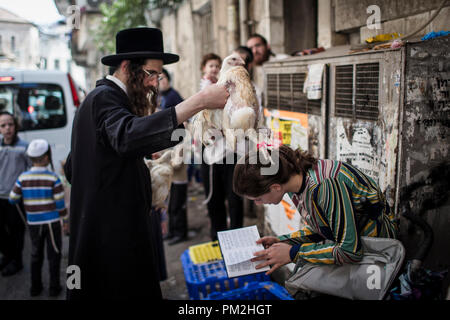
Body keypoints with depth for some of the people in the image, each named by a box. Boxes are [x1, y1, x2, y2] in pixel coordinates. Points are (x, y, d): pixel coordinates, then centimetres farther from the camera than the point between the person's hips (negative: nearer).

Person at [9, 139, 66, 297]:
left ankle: (35, 287, 26)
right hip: (52, 221, -3)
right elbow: (60, 202, -12)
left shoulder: (23, 178, -4)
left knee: (36, 254, 17)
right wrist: (63, 212, 8)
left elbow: (12, 199, 2)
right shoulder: (53, 178, -13)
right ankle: (54, 287, 16)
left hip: (33, 223, 3)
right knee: (54, 254, 8)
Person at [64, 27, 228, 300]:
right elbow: (127, 135, -38)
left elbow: (72, 168, 23)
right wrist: (199, 102, -40)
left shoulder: (103, 97, 19)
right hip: (113, 234, -10)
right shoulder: (105, 97, -12)